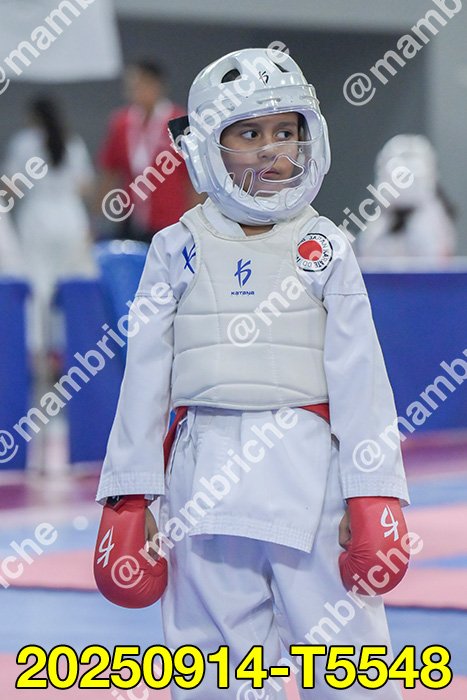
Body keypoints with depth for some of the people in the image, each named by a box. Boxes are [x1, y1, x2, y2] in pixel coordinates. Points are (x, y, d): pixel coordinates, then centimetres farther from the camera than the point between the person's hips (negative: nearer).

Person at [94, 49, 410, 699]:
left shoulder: (325, 248, 4)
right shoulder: (179, 249, 6)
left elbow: (359, 375, 1)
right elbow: (145, 373, 7)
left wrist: (372, 495, -6)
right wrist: (128, 497, 3)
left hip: (309, 469, -1)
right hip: (206, 472, 1)